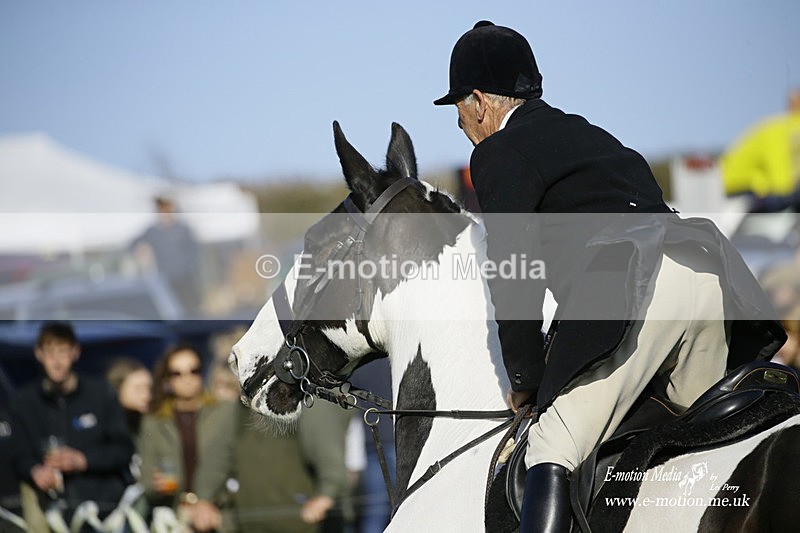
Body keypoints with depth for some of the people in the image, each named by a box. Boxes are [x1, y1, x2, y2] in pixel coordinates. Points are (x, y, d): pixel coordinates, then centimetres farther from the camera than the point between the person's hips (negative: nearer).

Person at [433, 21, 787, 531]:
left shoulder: (500, 155, 9)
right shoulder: (592, 135, 35)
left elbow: (514, 275, 1)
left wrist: (526, 380, 10)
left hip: (636, 292, -8)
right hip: (709, 275, 8)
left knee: (554, 451, -13)